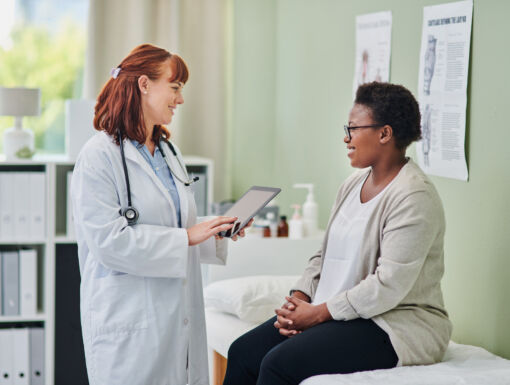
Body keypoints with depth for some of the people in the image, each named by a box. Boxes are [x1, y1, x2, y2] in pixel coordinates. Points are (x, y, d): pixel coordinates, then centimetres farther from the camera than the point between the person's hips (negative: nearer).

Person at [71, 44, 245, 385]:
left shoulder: (169, 152, 16)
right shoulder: (100, 156, -10)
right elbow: (108, 240, -18)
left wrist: (217, 232, 4)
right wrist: (186, 238, -17)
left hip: (180, 315, 7)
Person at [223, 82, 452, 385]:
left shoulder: (414, 197, -17)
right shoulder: (354, 184, 13)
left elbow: (389, 285, -23)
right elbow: (326, 255, 17)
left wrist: (318, 313, -18)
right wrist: (298, 300, -1)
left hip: (395, 327, -9)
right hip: (340, 314, 9)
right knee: (243, 352, -7)